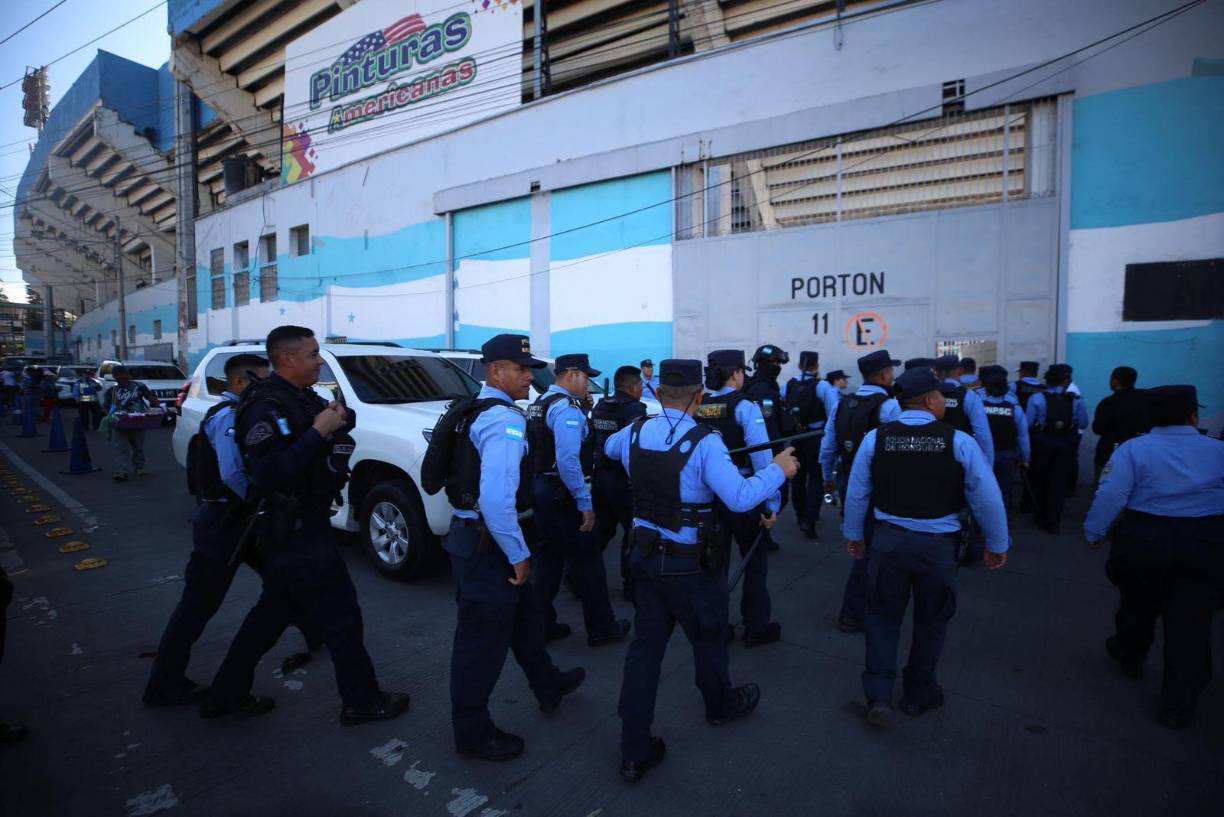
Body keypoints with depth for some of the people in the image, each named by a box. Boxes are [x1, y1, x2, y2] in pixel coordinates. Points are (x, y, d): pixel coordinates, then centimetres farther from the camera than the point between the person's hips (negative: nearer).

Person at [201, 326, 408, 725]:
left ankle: (226, 695, 36)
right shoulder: (267, 407, -20)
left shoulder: (300, 397, 9)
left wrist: (339, 416, -3)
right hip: (293, 531, -10)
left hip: (302, 523, 10)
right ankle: (362, 701, 16)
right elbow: (266, 475, -28)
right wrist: (318, 432, -28)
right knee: (340, 615, 1)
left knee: (274, 610, 21)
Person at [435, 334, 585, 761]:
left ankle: (548, 685, 47)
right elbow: (497, 501, -32)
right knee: (483, 638, 7)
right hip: (487, 544, -10)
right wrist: (519, 554, -20)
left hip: (476, 535, 11)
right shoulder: (505, 420, -22)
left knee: (526, 613, 26)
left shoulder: (476, 412, 10)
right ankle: (473, 733, 28)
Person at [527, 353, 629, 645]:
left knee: (550, 555, 18)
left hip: (540, 488, 9)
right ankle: (601, 628, 16)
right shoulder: (567, 408, -18)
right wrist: (585, 503, -22)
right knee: (586, 560, 3)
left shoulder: (539, 404, 12)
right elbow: (568, 462, -26)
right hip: (562, 494, -9)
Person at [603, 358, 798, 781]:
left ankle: (634, 750, 20)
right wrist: (778, 470, -13)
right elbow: (739, 498, -29)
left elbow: (609, 447, 21)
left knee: (646, 643, 12)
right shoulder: (704, 442, -22)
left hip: (646, 554, 5)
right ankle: (721, 705, 49)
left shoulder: (634, 433, -2)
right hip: (691, 564, -5)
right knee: (707, 638, 20)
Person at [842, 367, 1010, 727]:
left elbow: (856, 493, -1)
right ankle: (918, 694, 37)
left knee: (884, 616, 17)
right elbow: (988, 499, -7)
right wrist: (997, 545, 9)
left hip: (888, 540, 1)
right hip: (938, 545, -1)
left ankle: (878, 696, 14)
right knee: (930, 620, 20)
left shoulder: (876, 438, -9)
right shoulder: (958, 441, -13)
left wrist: (853, 535, 14)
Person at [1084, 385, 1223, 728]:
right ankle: (1177, 707, 14)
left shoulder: (1134, 449, -10)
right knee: (1190, 624, 7)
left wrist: (1095, 533, -7)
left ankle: (1129, 657, 47)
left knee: (1138, 605, 21)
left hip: (1144, 541, -1)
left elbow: (1111, 495, -17)